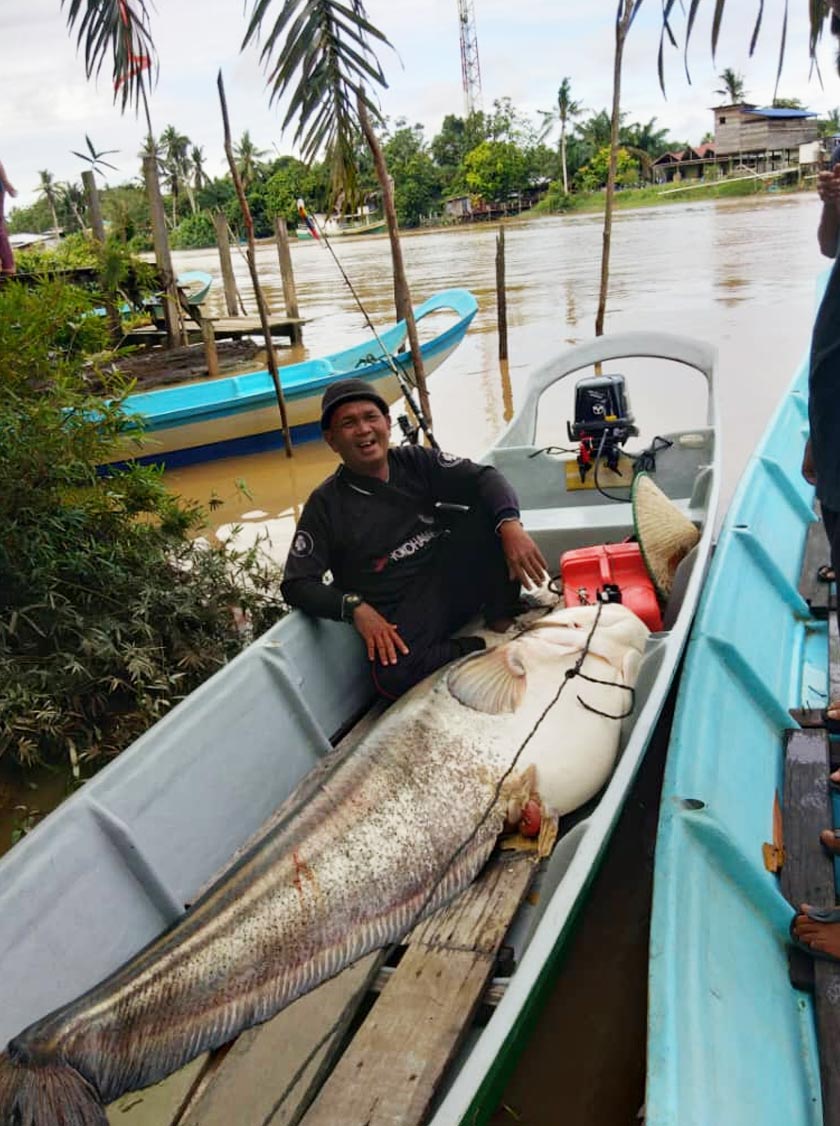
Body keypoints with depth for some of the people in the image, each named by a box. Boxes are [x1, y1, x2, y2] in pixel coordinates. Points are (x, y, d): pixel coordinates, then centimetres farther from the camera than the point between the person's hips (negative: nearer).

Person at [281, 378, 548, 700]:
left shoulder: (415, 462, 2)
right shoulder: (326, 505, -5)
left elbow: (482, 478, -10)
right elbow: (296, 584, -7)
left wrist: (511, 525, -32)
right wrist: (355, 608, -25)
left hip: (452, 580, 3)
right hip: (400, 615, -3)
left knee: (490, 510, -15)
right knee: (392, 676, -35)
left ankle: (501, 619, -8)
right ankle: (484, 647, -12)